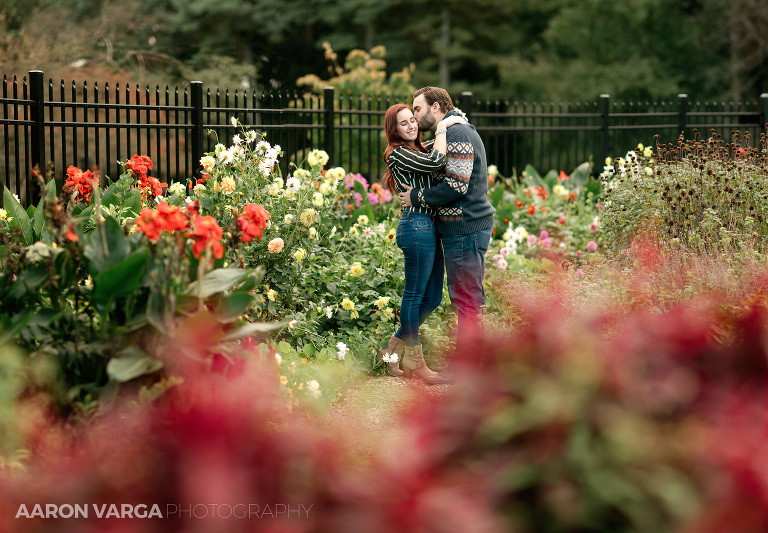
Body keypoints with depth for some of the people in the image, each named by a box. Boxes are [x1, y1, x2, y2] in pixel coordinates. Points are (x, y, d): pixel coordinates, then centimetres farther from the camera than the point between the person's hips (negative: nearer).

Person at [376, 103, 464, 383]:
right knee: (415, 294, -2)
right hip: (417, 225, -10)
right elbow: (436, 162, -21)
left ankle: (392, 351, 20)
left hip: (429, 227, 10)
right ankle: (414, 361, 7)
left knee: (432, 297, 12)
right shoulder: (398, 154, -9)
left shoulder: (419, 151, 20)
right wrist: (443, 127, -10)